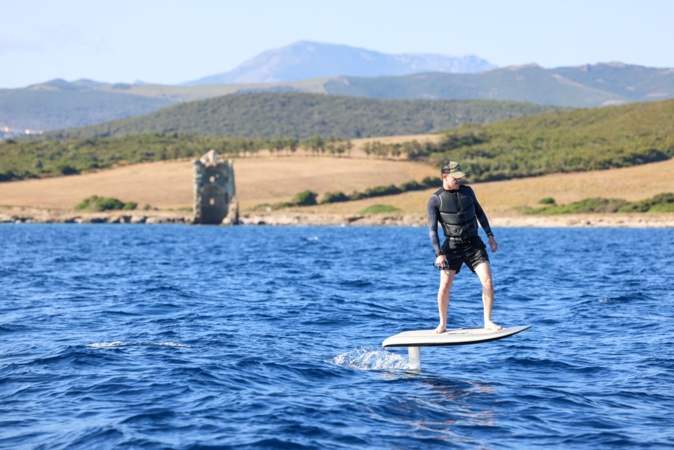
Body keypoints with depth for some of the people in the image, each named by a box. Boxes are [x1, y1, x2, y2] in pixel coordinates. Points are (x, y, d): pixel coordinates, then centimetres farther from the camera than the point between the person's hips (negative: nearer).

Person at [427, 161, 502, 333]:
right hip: (452, 246, -3)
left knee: (488, 281, -10)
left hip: (474, 244, 3)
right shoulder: (435, 200, -5)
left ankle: (488, 321, 1)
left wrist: (490, 235, 12)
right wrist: (438, 253, -15)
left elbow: (479, 213, 18)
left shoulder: (467, 191, 6)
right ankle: (443, 324, 11)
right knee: (445, 285, -8)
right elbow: (432, 229, -7)